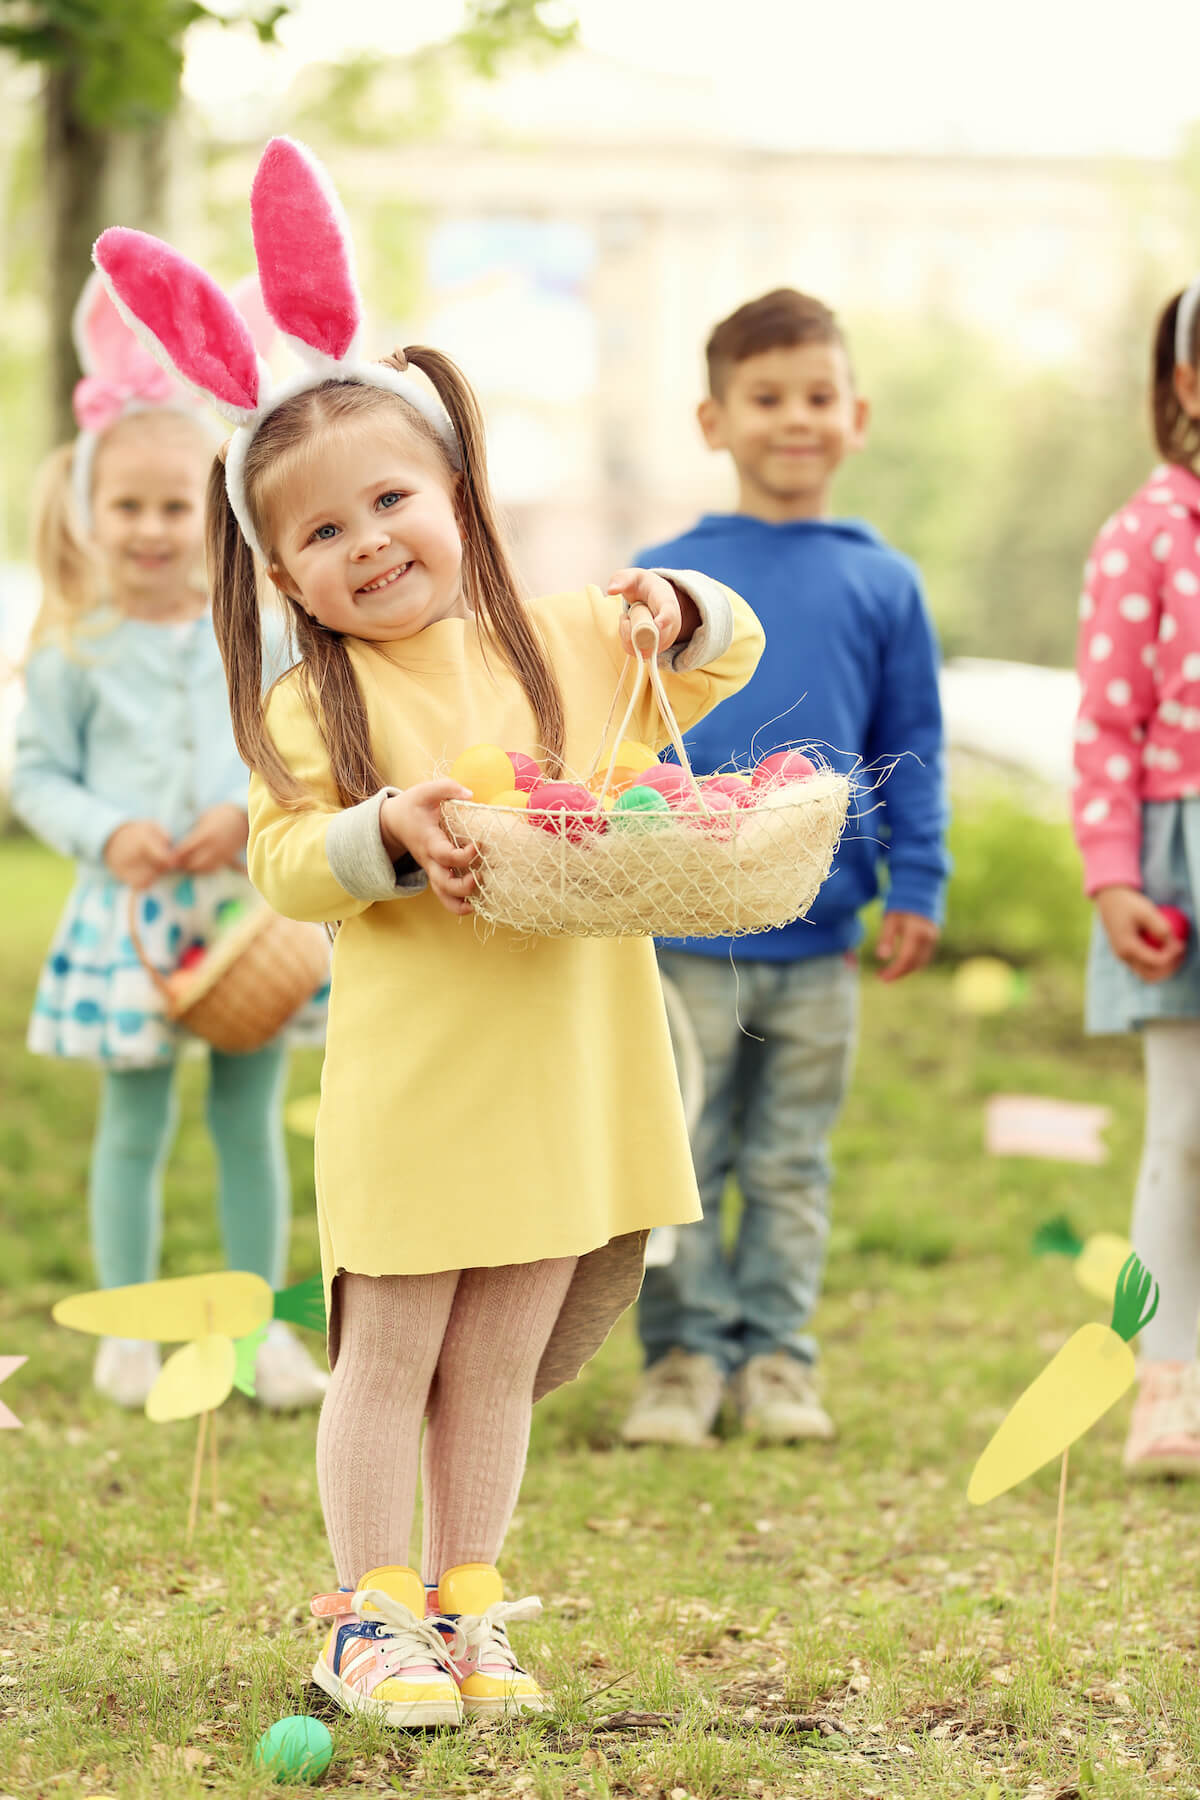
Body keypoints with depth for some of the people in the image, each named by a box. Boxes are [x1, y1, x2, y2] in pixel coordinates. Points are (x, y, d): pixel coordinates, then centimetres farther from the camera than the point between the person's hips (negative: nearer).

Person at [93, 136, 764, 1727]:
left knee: (502, 1360, 12)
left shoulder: (565, 642, 5)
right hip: (408, 1079, -3)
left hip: (560, 1067, 3)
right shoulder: (314, 702, -5)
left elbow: (723, 663, 18)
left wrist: (685, 614, -3)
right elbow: (284, 862, -7)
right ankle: (371, 1615, 14)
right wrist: (388, 832, -23)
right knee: (390, 1355, 4)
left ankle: (468, 1602, 23)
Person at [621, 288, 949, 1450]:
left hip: (820, 931, 1)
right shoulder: (664, 580, -1)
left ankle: (776, 1354, 19)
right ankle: (684, 1353, 13)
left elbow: (912, 752, 8)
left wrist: (914, 887, 2)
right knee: (677, 1160, 3)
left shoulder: (881, 583, 3)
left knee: (791, 1163, 10)